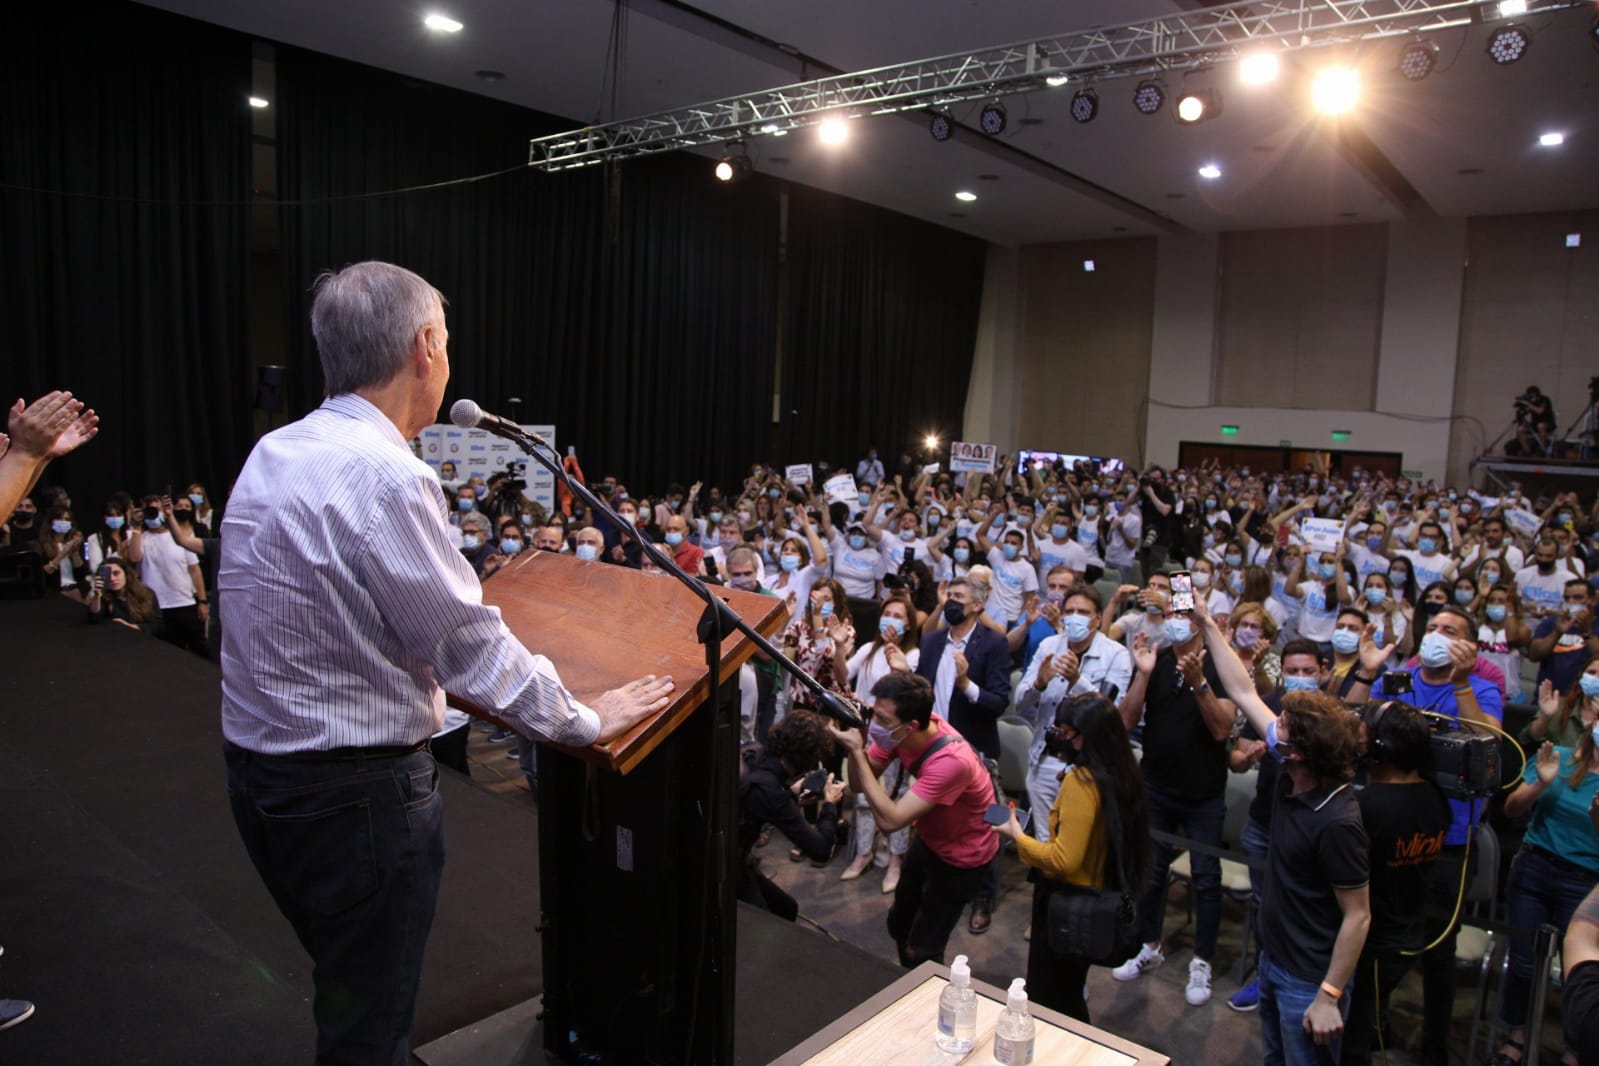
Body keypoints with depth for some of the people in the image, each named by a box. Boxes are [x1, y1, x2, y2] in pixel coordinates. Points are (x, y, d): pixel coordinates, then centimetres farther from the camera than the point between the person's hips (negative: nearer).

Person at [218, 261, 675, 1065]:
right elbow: (470, 641, -20)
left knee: (350, 991, 28)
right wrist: (584, 720, -7)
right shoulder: (385, 478, -25)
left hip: (257, 765, 9)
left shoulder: (273, 455, 3)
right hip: (355, 791, -9)